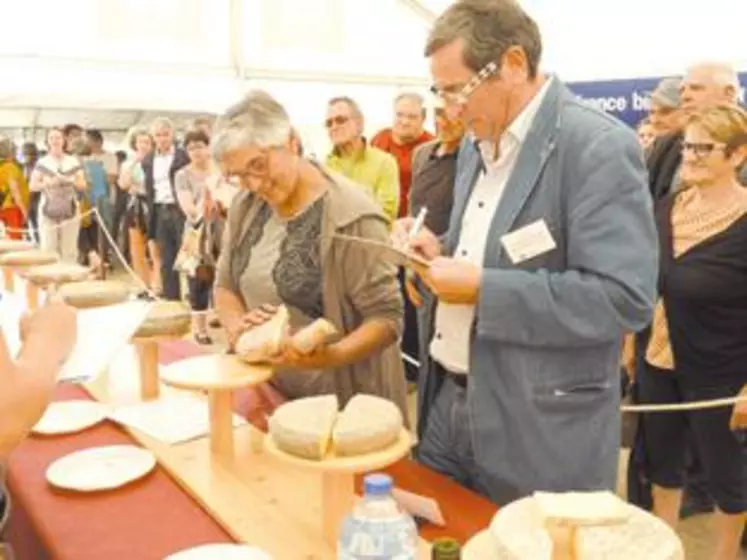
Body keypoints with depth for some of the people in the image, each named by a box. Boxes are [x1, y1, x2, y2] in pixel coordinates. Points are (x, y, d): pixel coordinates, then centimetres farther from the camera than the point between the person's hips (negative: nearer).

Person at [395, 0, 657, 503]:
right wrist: (442, 254, 0)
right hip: (448, 401, 8)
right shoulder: (477, 145, 10)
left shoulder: (600, 148, -17)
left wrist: (482, 288, -24)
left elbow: (625, 298, -24)